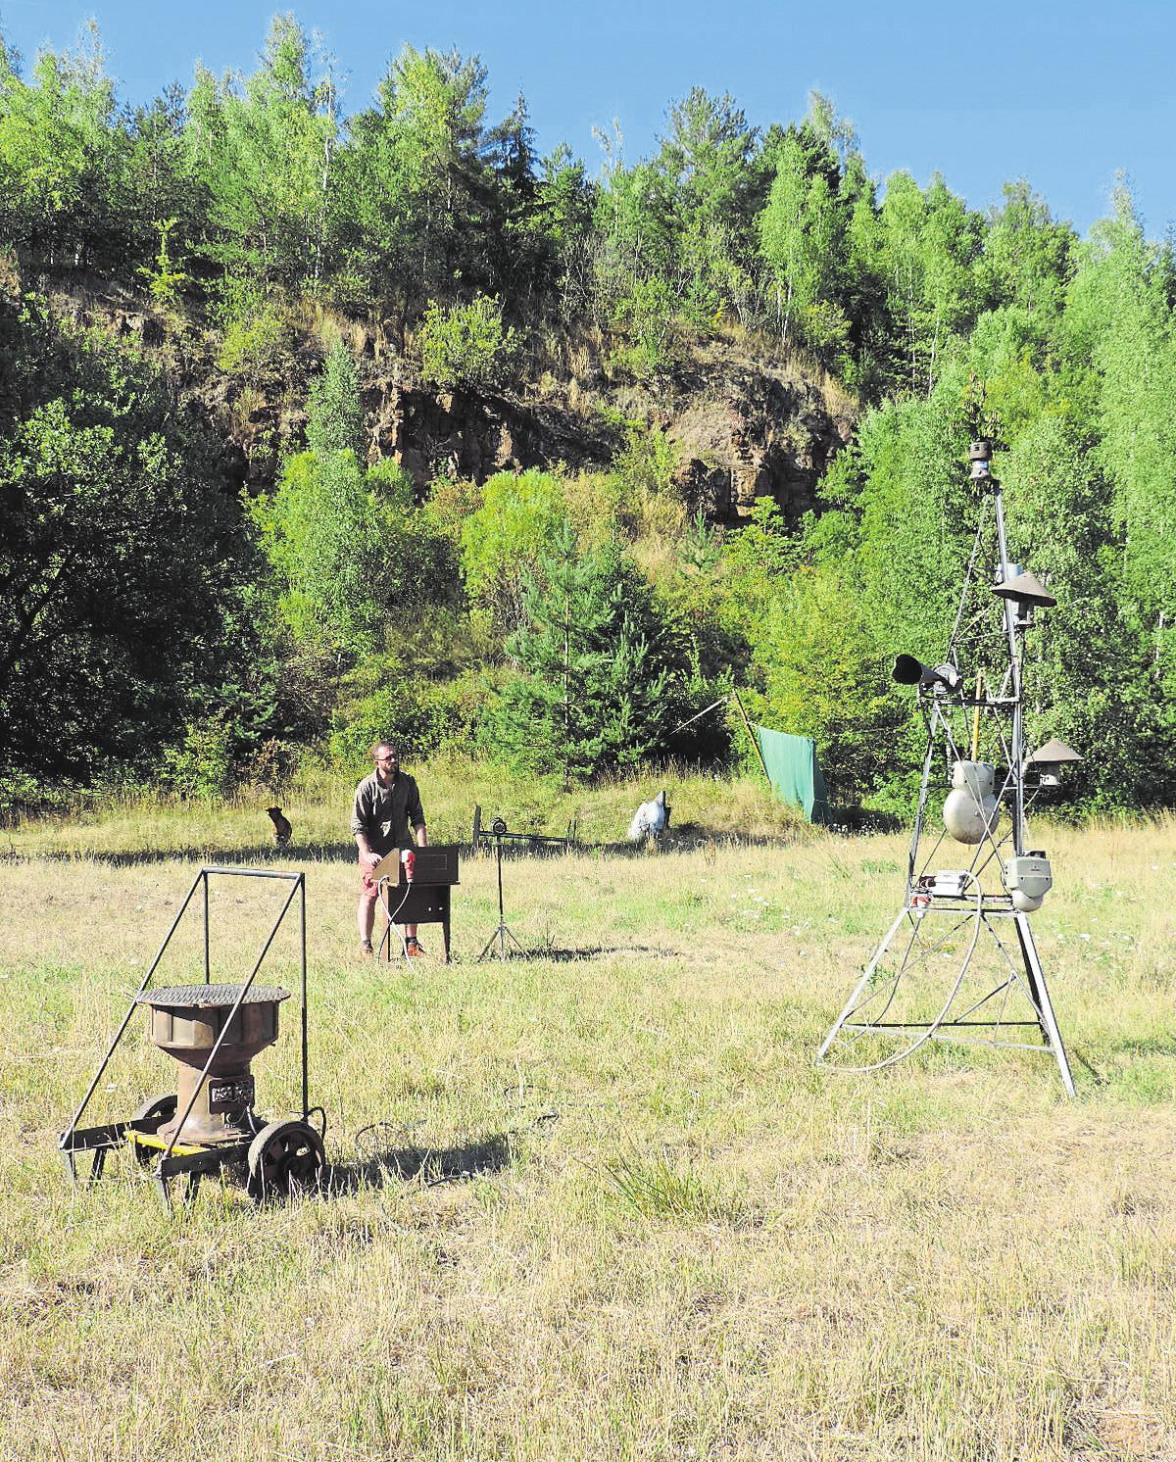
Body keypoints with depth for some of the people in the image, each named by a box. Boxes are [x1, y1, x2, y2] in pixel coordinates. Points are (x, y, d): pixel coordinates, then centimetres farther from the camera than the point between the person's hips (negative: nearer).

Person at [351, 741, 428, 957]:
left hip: (402, 845, 4)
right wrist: (366, 854, -21)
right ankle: (365, 944, 0)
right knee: (369, 895, -4)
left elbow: (417, 817, 3)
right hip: (375, 850, -4)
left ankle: (411, 942, 12)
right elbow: (358, 825, -11)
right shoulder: (366, 787, -11)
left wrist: (423, 847, -8)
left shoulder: (407, 783, 1)